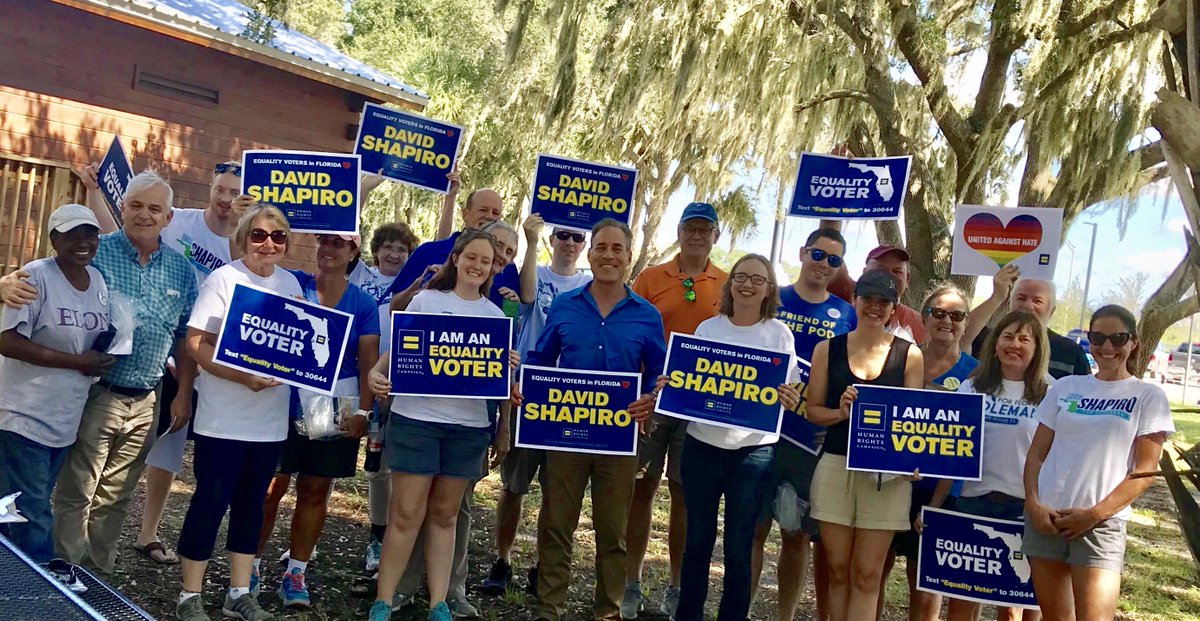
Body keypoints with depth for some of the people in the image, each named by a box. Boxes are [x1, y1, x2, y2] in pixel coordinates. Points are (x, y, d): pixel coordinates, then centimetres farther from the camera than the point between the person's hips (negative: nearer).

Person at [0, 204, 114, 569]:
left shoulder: (98, 281, 8)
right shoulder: (36, 276, -14)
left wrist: (104, 354, -2)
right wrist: (76, 361, -22)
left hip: (65, 420, 7)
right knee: (32, 518, -2)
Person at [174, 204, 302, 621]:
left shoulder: (290, 284, 7)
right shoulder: (223, 279, -9)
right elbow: (196, 344, -15)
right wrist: (245, 377, -25)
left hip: (270, 420, 5)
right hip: (223, 419, -5)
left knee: (251, 505, 14)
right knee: (210, 503, 3)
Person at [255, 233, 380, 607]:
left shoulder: (363, 303, 3)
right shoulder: (292, 284, 1)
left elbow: (369, 361, 1)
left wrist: (363, 411, -7)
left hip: (337, 405, 1)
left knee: (316, 490, 8)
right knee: (272, 485, 0)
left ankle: (295, 572, 20)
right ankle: (252, 562, 18)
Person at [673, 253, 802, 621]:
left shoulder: (780, 334, 0)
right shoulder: (707, 328, 5)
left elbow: (792, 395, 2)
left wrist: (791, 401, -21)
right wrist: (668, 387, -11)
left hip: (754, 450, -2)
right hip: (702, 445, 2)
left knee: (738, 548, 5)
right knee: (697, 540, 11)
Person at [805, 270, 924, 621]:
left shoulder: (909, 355, 2)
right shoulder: (827, 349, 5)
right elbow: (813, 410, 7)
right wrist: (841, 412, -14)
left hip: (886, 472, -1)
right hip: (835, 467, 1)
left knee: (867, 575, 2)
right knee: (838, 569, 7)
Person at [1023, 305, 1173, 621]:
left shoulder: (1148, 396, 3)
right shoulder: (1065, 387, 11)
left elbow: (1145, 470, -2)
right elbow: (1037, 452, 10)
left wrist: (1095, 514, -11)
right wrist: (1033, 502, -5)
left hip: (1102, 524, -3)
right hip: (1045, 518, 3)